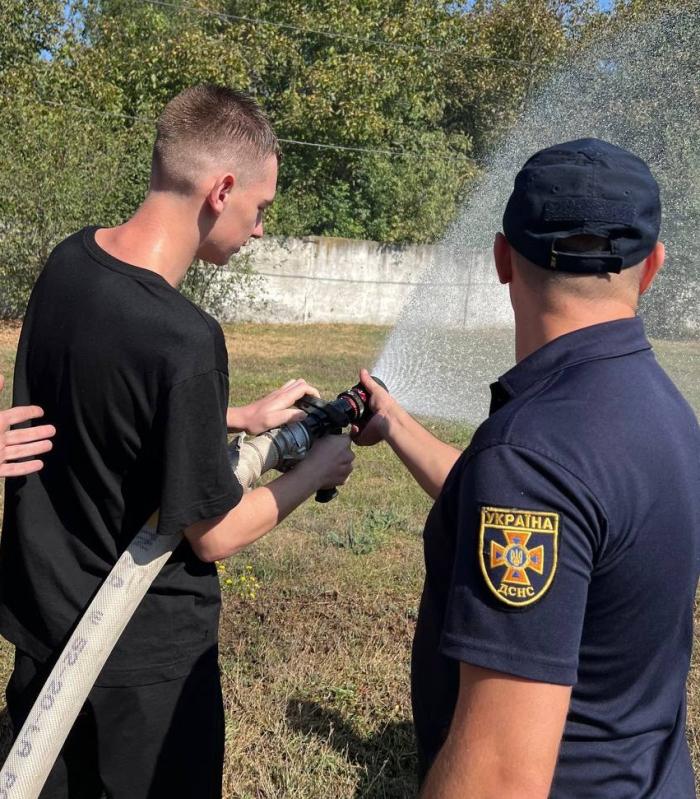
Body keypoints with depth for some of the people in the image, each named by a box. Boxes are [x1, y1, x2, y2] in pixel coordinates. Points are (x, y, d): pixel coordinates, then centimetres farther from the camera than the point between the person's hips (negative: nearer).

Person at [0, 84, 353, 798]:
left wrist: (243, 417, 8)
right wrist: (317, 471, -4)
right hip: (142, 656, -7)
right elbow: (216, 535, -20)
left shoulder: (68, 261, -7)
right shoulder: (185, 340, -31)